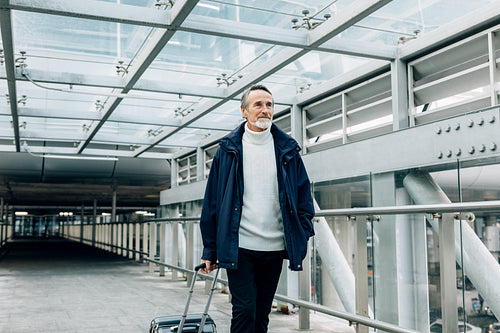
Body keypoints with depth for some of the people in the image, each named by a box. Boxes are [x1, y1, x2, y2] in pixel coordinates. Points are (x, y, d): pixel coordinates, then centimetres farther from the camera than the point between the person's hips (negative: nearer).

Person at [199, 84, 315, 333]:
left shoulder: (287, 150, 7)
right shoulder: (229, 149, 2)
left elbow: (304, 196, 11)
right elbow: (212, 201, 3)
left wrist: (303, 237, 2)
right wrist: (210, 249, 1)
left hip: (275, 247, 3)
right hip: (238, 247, -2)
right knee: (244, 311, -7)